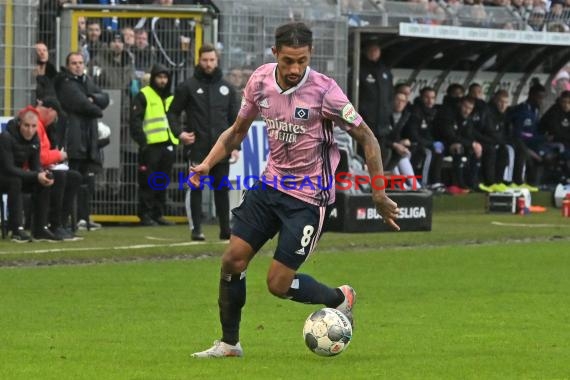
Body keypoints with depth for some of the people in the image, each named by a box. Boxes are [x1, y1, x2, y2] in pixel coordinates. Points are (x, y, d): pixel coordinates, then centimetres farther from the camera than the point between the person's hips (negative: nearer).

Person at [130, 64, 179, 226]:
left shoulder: (171, 98, 19)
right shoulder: (143, 96, -2)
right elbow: (135, 121, -9)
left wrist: (177, 138, 16)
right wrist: (142, 141, -16)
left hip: (168, 145, 6)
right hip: (151, 146, -6)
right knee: (148, 182, -5)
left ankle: (158, 214, 14)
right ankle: (145, 214, -2)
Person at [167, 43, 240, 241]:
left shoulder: (226, 87, 10)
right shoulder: (188, 86, 1)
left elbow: (235, 118, 12)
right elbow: (173, 112, 5)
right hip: (197, 148, -2)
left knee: (222, 189, 6)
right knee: (197, 188, 0)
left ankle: (225, 229, 11)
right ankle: (197, 229, 2)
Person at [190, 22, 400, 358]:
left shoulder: (324, 90, -20)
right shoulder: (261, 81, -5)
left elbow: (367, 139, -11)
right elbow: (238, 130, 11)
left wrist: (379, 195, -12)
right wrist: (208, 163, -4)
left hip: (309, 197, -5)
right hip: (272, 183, 5)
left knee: (279, 284, -7)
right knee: (233, 259, -2)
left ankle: (341, 299, 22)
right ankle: (229, 343, 15)